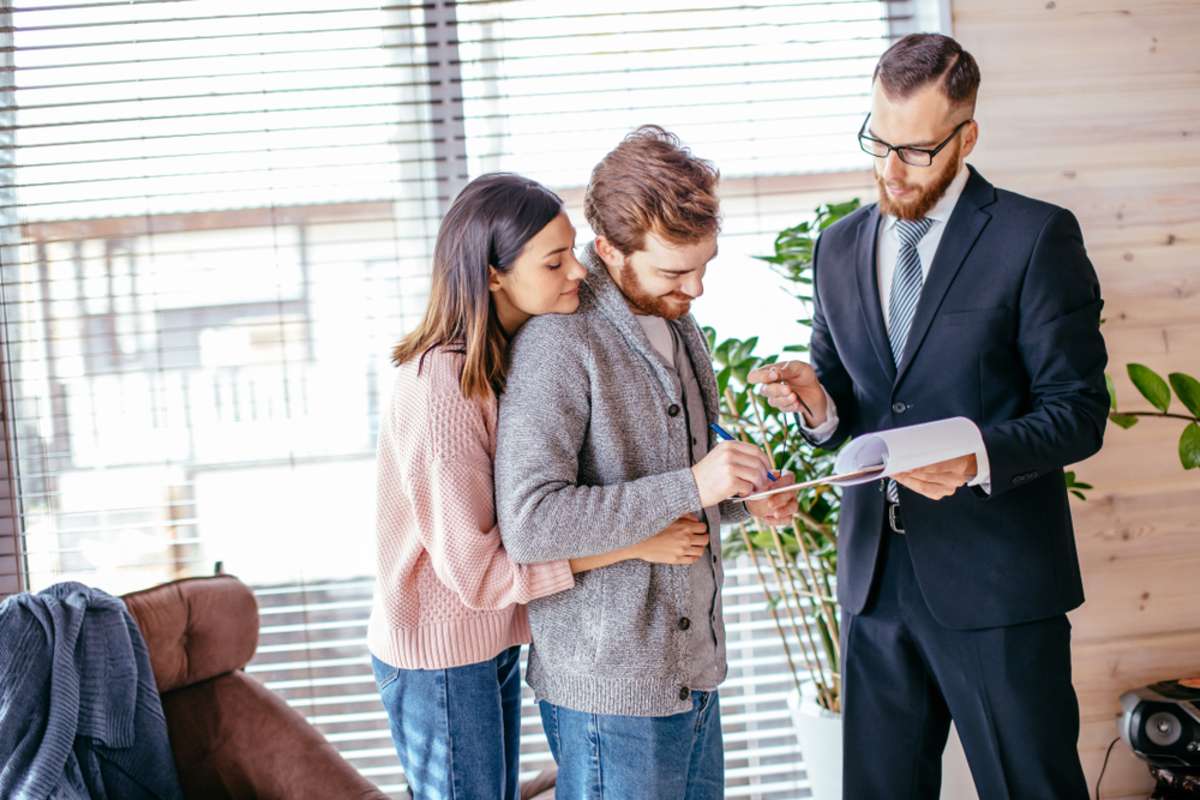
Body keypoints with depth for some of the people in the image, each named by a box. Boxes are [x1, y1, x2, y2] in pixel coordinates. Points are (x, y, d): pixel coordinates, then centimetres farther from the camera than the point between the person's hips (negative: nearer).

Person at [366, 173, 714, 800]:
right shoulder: (441, 387, -27)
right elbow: (476, 570, -25)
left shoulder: (516, 353, 1)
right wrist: (633, 544, -23)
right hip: (441, 657, -8)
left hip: (493, 641, 8)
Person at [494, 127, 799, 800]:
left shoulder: (677, 323, 10)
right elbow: (529, 525, -26)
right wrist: (691, 488, -27)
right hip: (611, 691, -8)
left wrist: (742, 495, 1)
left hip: (694, 669, 8)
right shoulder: (561, 343, -18)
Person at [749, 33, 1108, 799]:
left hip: (996, 579, -5)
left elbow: (1079, 411, -8)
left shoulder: (1036, 237, -6)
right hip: (876, 576, 5)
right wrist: (818, 401, -7)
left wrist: (979, 458, -25)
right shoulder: (839, 249, 10)